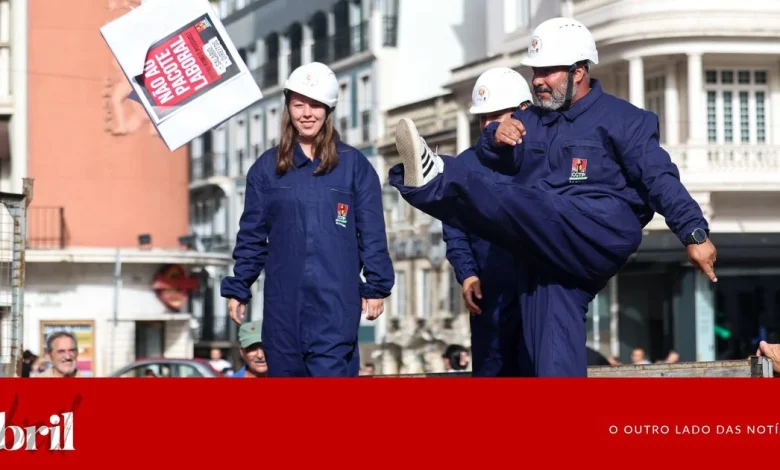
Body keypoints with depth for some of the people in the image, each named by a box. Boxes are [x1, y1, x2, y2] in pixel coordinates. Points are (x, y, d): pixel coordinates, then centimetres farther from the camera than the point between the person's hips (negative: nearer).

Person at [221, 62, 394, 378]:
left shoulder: (354, 165, 3)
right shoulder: (267, 167, 9)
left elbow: (372, 233, 3)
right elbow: (251, 235, 11)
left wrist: (376, 287, -1)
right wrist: (237, 289, 8)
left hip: (335, 300, -3)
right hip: (283, 300, 3)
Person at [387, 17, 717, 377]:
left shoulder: (621, 119, 5)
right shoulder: (531, 121, 24)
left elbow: (660, 179, -3)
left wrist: (695, 233, -14)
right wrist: (494, 136, 5)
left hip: (602, 236, -6)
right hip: (550, 258, 6)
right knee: (553, 354, -7)